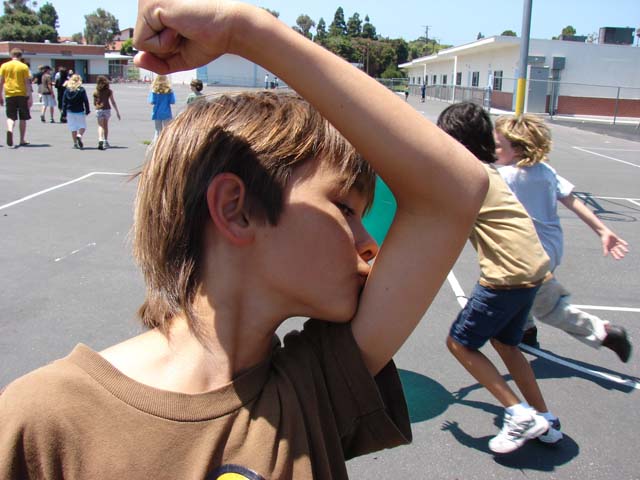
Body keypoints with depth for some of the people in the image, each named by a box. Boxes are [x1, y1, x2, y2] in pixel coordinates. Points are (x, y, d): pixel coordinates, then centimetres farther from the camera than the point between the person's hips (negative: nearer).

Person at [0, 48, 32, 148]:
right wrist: (30, 97, -2)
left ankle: (10, 130, -26)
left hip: (9, 94, 1)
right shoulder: (24, 67, -2)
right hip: (22, 94, -1)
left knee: (11, 116, 5)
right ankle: (22, 140, 14)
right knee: (23, 118, 9)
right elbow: (27, 83, -5)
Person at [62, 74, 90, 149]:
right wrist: (87, 111, 2)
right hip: (80, 112, -2)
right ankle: (79, 135, -21)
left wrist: (64, 113, 7)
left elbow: (64, 102, 3)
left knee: (73, 128, 9)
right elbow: (85, 101, -7)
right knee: (82, 126, 9)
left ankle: (75, 143, 9)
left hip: (70, 112, 2)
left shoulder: (67, 90, 2)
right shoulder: (81, 89, -7)